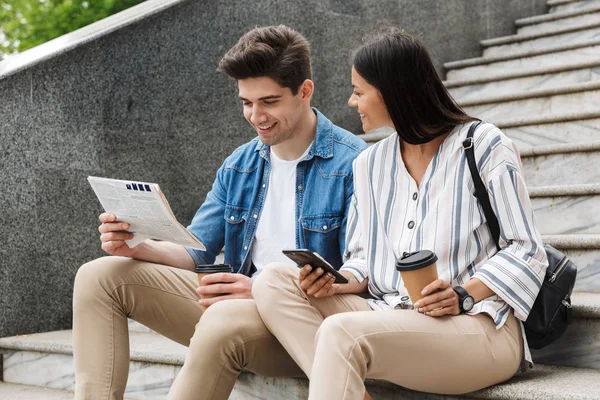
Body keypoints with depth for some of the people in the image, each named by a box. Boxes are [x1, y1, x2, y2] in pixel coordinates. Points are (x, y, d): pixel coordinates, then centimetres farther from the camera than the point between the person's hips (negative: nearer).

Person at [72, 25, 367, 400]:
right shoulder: (239, 165, 12)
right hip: (237, 301, 7)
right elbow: (195, 250, 12)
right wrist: (136, 246, -9)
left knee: (224, 320, -41)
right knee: (99, 276, -1)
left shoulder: (353, 163, -12)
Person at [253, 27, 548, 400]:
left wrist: (465, 296, -19)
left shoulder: (484, 145, -2)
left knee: (342, 331, -34)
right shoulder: (370, 164, 15)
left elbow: (526, 251, -4)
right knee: (274, 281, -13)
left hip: (479, 327, -6)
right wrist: (339, 283, -7)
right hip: (388, 319, 7)